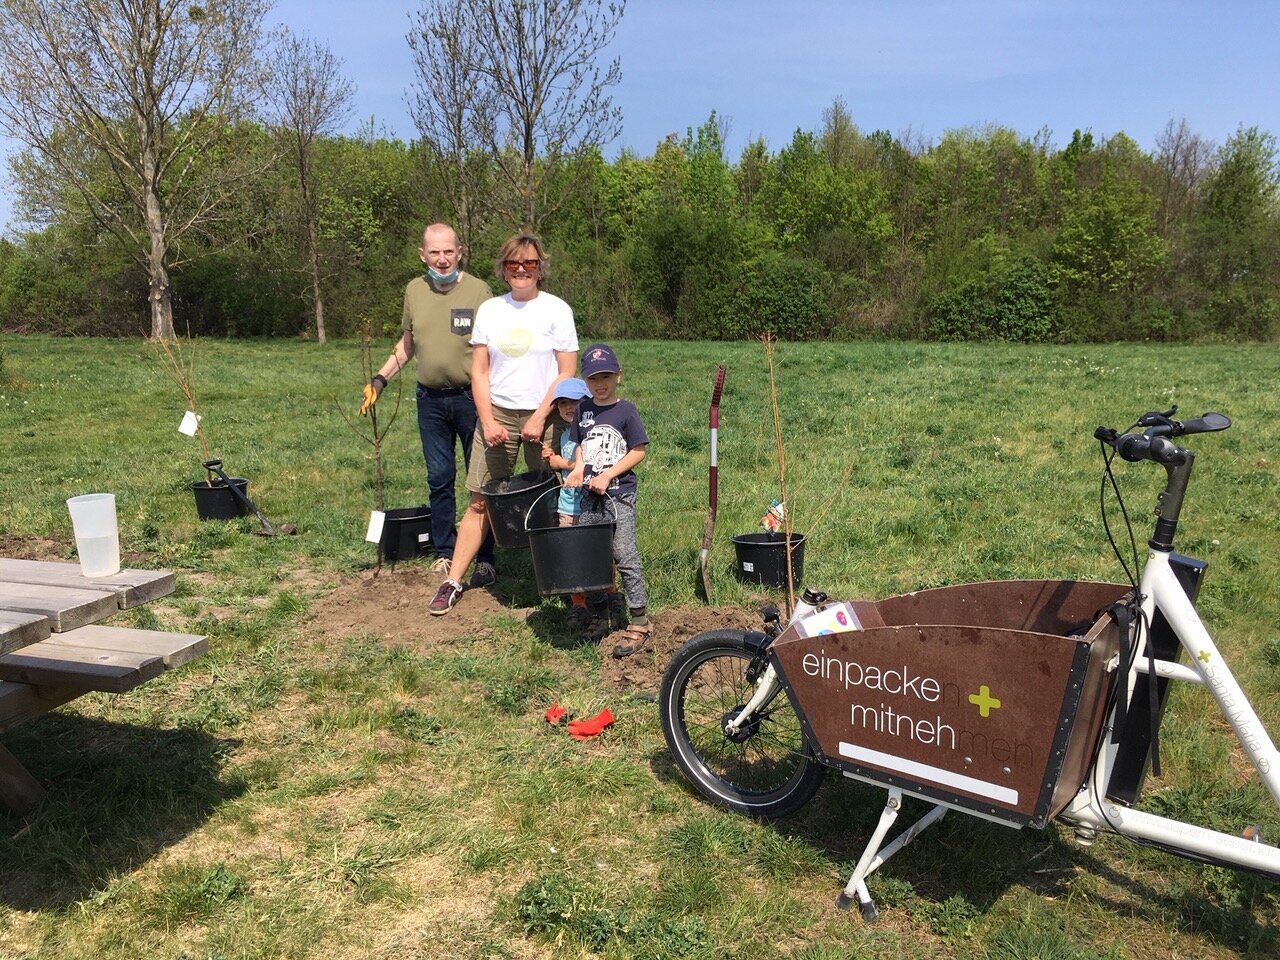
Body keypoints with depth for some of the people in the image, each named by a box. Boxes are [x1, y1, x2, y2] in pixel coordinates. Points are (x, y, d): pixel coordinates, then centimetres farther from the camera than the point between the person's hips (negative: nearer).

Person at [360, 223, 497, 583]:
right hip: (430, 399, 4)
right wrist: (380, 378, 11)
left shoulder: (478, 290, -8)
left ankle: (485, 559, 13)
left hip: (470, 396, -4)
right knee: (439, 478, 10)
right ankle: (444, 552, 24)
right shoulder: (414, 290, 6)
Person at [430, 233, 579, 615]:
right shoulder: (489, 310, 7)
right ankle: (453, 582, 8)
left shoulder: (557, 310, -1)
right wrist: (488, 422, -4)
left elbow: (567, 373, -4)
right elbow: (478, 372, 6)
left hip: (543, 416, -2)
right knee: (479, 501, 2)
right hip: (496, 415, 2)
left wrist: (539, 419, -12)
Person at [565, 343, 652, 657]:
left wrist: (607, 475, -12)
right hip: (590, 495, 5)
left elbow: (638, 451, -5)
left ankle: (639, 622, -1)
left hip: (619, 494, -5)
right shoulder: (583, 410, 9)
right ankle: (598, 617, 22)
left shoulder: (626, 410, -5)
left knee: (624, 555, -8)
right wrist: (579, 467, -2)